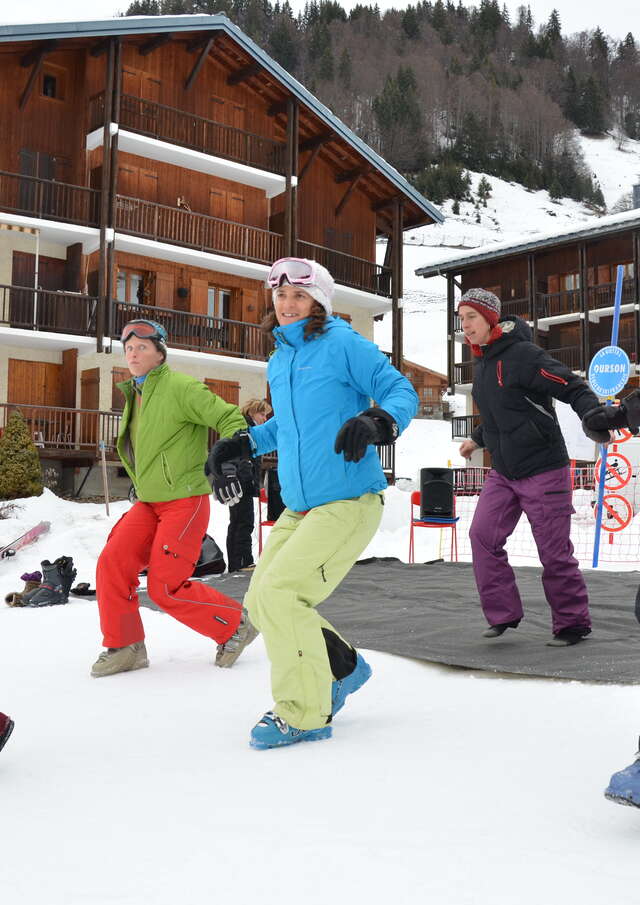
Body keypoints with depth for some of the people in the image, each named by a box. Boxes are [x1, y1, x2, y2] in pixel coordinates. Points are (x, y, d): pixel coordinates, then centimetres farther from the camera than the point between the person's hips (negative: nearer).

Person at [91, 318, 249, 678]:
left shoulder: (180, 387, -13)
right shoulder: (135, 395, 14)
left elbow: (231, 419, -17)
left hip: (185, 502, -8)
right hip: (148, 503, 8)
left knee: (166, 588, -9)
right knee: (112, 563, -7)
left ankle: (235, 623, 11)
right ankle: (124, 647, 7)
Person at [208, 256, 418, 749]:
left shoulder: (343, 344, -7)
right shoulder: (278, 362, 16)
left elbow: (402, 391, -9)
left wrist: (376, 422, -28)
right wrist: (244, 443, 20)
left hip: (349, 501, -8)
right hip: (298, 507, 8)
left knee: (279, 592, -17)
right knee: (260, 603, 6)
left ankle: (304, 714, 0)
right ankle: (341, 667, 28)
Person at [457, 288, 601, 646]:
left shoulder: (523, 354, -16)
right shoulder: (483, 364, 10)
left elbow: (573, 388, -20)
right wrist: (478, 439, 37)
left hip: (543, 470, -8)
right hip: (503, 472, 8)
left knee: (554, 551, -1)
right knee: (483, 536, -3)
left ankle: (573, 623, 16)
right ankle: (503, 613, 8)